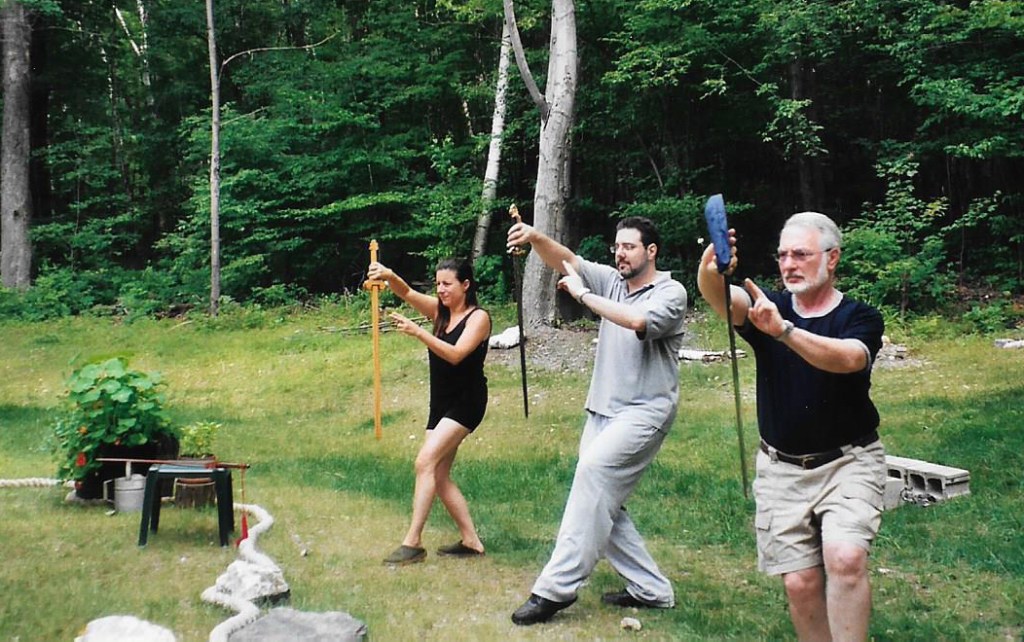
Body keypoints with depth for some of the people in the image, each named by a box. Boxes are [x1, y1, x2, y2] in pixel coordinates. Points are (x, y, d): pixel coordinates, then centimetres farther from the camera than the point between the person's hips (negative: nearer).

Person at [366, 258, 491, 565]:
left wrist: (417, 332, -32)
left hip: (466, 401, -8)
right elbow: (407, 293, -7)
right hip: (441, 402, 8)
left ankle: (413, 542, -18)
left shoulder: (479, 317, -9)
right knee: (439, 476, 8)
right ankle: (471, 541, 18)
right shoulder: (439, 310, 9)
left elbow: (455, 355, -23)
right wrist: (389, 276, -30)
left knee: (426, 461, -20)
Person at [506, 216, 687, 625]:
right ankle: (651, 589, 21)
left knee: (593, 469, -27)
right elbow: (566, 261, -2)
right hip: (602, 411, 8)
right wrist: (535, 238, -22)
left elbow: (637, 320, -26)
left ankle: (557, 586, -25)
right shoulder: (611, 281, 11)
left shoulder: (670, 292, -7)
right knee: (602, 503, 8)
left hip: (644, 413, -8)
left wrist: (583, 294, -18)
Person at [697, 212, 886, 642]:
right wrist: (711, 266, -45)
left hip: (848, 462, -2)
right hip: (782, 469, 3)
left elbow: (847, 358, -29)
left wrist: (783, 331, -45)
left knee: (845, 557, -24)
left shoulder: (860, 318, -5)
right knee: (800, 582, 1)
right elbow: (717, 295, -22)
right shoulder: (768, 308, 0)